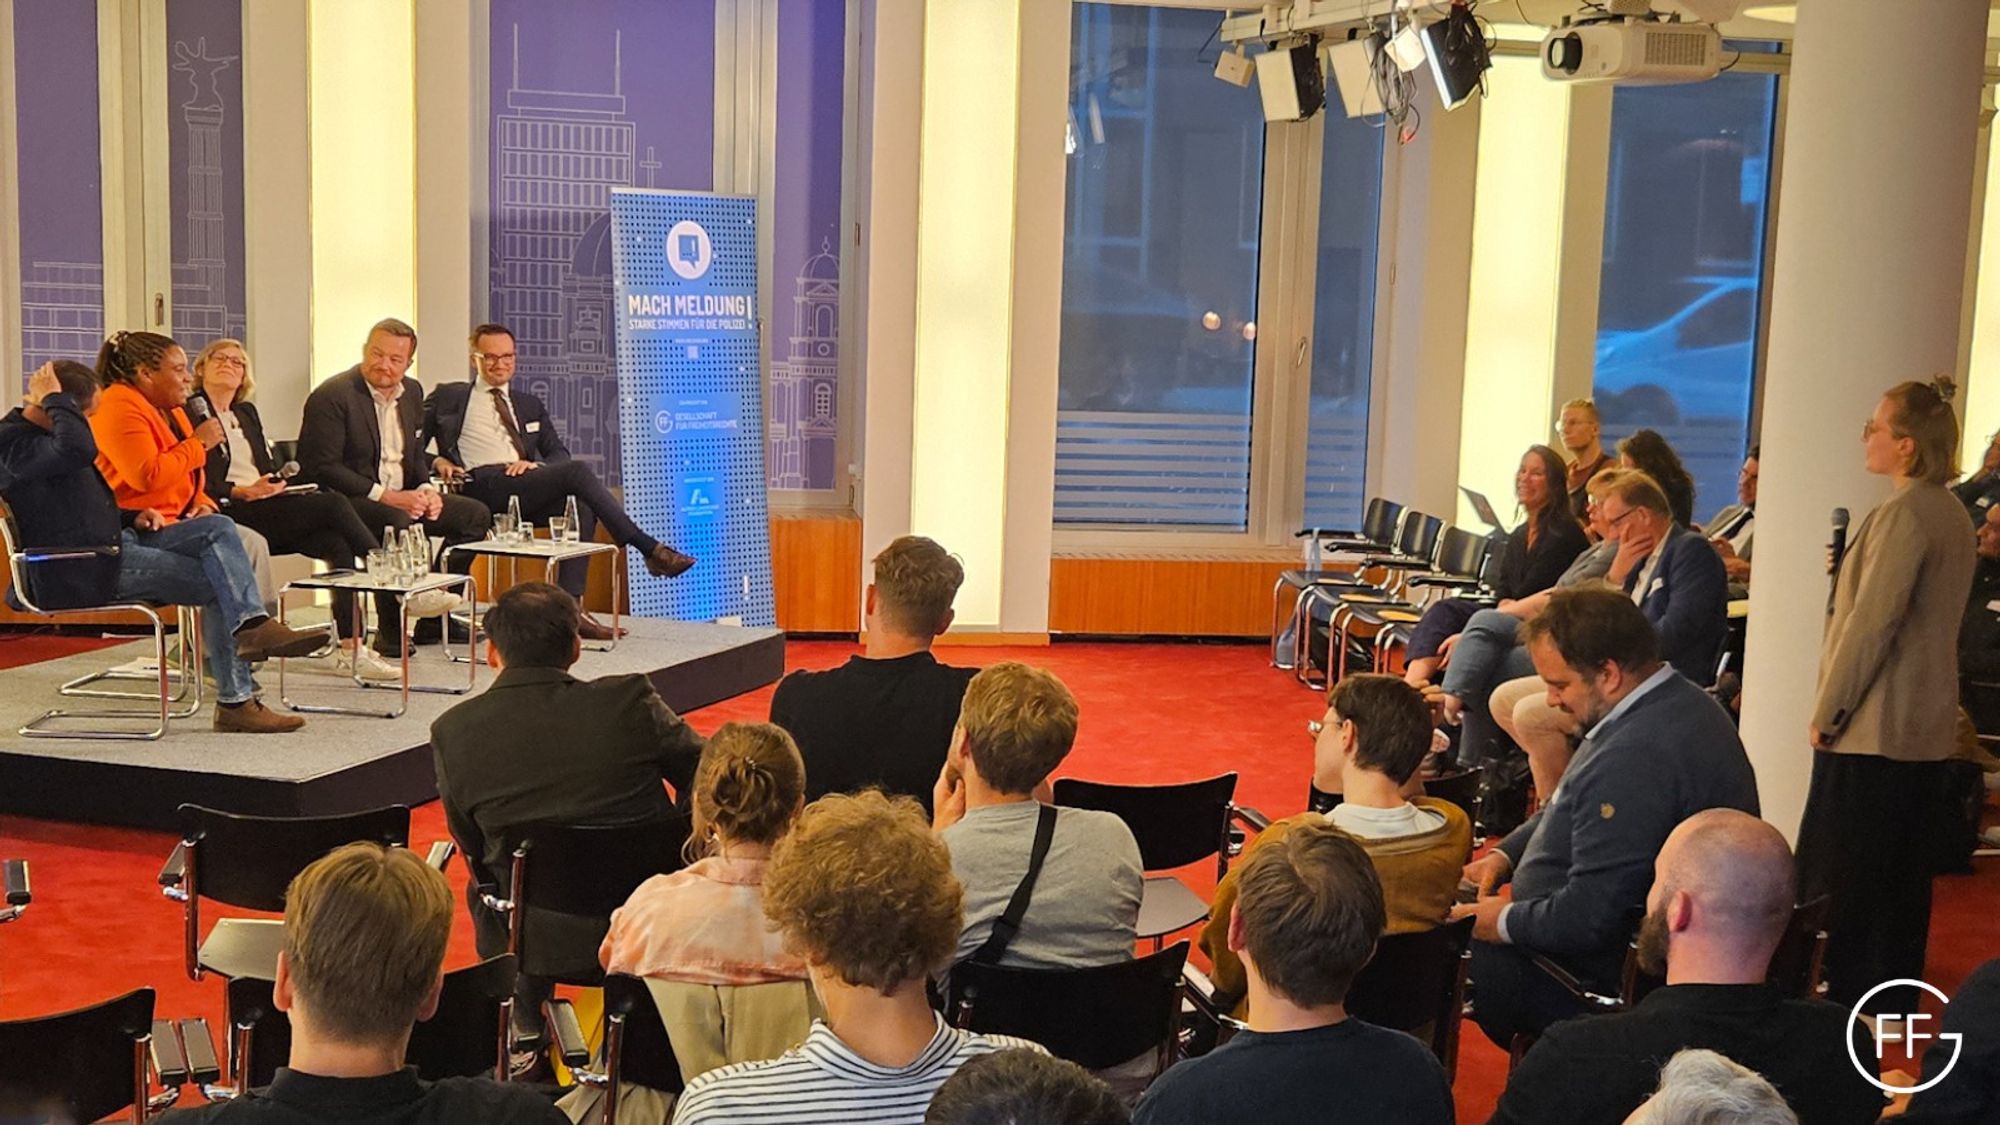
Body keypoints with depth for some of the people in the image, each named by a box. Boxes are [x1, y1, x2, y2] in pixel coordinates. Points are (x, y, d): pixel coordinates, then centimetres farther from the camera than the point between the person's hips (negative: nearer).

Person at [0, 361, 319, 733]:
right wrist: (55, 402, -23)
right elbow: (81, 450, -39)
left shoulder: (40, 432, 18)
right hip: (84, 570, -10)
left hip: (115, 541, 10)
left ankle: (252, 626, -17)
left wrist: (131, 517, 10)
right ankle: (234, 702, -9)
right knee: (217, 583, -13)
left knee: (218, 528, -5)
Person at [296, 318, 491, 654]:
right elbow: (322, 467, -18)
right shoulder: (332, 396, -12)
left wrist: (427, 489, -4)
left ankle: (434, 618, 2)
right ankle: (390, 633, -26)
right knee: (398, 522, -37)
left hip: (401, 499, 8)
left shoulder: (412, 392, 12)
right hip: (347, 502, -8)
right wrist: (384, 496, -23)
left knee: (476, 514, -3)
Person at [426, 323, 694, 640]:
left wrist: (535, 465, -4)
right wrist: (437, 461, -7)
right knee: (576, 471, -26)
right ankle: (650, 549, -23)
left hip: (525, 489, 5)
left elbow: (559, 454, 19)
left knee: (582, 505, -28)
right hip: (483, 487, -5)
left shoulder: (530, 405, 28)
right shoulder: (448, 398, 18)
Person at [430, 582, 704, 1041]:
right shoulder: (631, 702, -14)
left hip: (545, 940, 1)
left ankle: (523, 1026, 37)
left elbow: (472, 848, 3)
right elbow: (704, 778, 0)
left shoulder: (453, 732, -10)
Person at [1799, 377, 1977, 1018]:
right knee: (1903, 880, 15)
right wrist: (1847, 574, 12)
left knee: (1839, 881, 0)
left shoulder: (1904, 513, -17)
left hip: (1874, 727, -9)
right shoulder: (1949, 512, 11)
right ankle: (1892, 1003, 23)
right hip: (1927, 729, 9)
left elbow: (1870, 624, -19)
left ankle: (1844, 1004, 6)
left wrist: (1826, 713, -12)